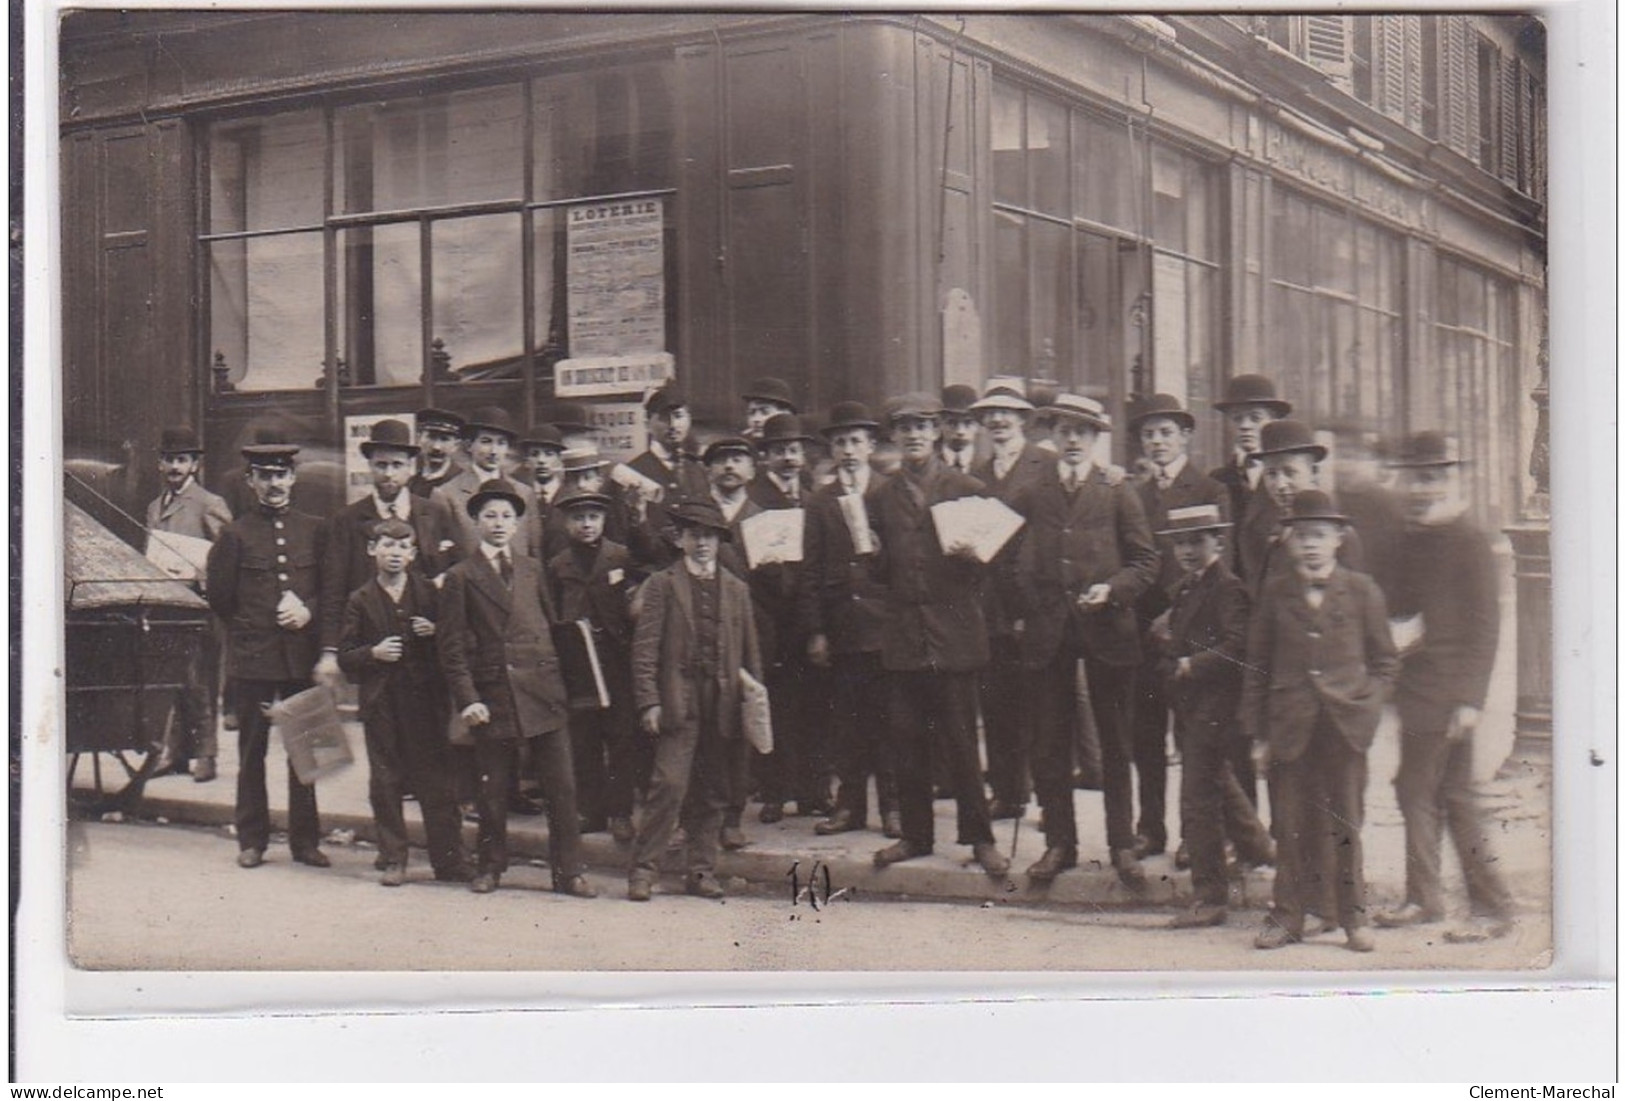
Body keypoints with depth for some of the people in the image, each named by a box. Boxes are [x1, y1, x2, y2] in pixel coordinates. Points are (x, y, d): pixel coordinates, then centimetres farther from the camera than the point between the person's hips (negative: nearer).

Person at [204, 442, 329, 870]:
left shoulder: (313, 530, 8)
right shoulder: (236, 534, 2)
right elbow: (219, 597, 5)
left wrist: (308, 611, -6)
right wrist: (253, 627, 3)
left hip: (302, 654, 2)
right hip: (251, 657, -2)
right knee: (251, 751, 4)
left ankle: (305, 839, 13)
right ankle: (252, 839, 13)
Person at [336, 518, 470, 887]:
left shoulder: (429, 593, 7)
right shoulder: (360, 601, 6)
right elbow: (345, 657, 5)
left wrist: (435, 632, -9)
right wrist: (373, 653, -13)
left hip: (426, 699, 0)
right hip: (380, 704, 0)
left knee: (436, 781, 1)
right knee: (385, 783, 3)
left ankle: (449, 860, 7)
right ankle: (393, 860, 13)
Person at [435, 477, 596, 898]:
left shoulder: (531, 569, 14)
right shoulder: (461, 577, 2)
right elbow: (452, 646, -1)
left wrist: (555, 679, 9)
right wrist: (467, 699, -9)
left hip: (542, 691, 3)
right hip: (492, 695, -3)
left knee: (562, 785, -1)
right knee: (493, 789, 5)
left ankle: (568, 871, 6)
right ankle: (490, 866, 23)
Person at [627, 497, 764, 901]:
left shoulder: (736, 589, 16)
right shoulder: (662, 585, 4)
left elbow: (750, 652, 17)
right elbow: (645, 647, -2)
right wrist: (648, 702, -10)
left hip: (722, 705, 4)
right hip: (678, 702, -4)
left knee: (712, 793, 7)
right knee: (670, 785, -11)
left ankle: (702, 871, 16)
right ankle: (643, 870, -4)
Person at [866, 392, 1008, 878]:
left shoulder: (968, 490, 4)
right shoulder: (881, 498, 12)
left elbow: (988, 560, 7)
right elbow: (882, 570, 11)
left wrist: (969, 556, -15)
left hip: (954, 632, -3)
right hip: (903, 633, 3)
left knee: (960, 742, 0)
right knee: (907, 742, 5)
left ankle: (979, 837, 9)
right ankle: (915, 834, 16)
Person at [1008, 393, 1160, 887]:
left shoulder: (1118, 494, 6)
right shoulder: (1031, 495, 10)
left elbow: (1145, 560, 4)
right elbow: (1016, 560, 14)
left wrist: (1111, 589, -12)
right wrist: (1026, 609, 0)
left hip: (1106, 629, -1)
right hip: (1047, 632, 1)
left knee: (1115, 744, 4)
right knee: (1048, 743, 3)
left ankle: (1122, 846, 12)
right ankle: (1059, 842, 13)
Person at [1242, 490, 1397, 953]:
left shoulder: (1361, 590, 3)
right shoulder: (1275, 593, 5)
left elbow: (1384, 662, 9)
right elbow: (1256, 667, 8)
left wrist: (1366, 706, -5)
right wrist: (1257, 732, 4)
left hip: (1344, 726, -1)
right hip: (1289, 726, 1)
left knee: (1346, 823, 7)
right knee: (1291, 826, 4)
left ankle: (1353, 915, 18)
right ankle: (1289, 915, 15)